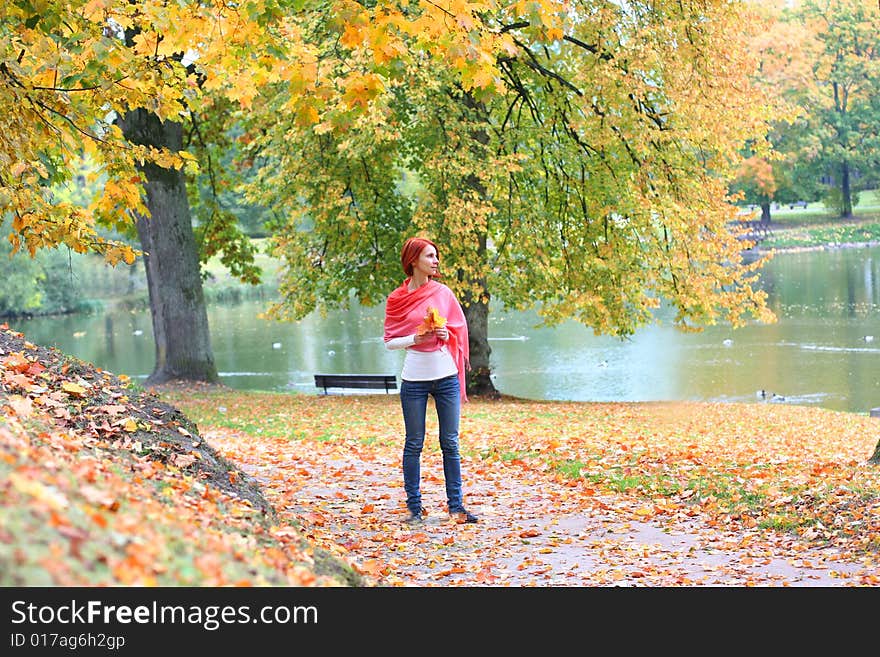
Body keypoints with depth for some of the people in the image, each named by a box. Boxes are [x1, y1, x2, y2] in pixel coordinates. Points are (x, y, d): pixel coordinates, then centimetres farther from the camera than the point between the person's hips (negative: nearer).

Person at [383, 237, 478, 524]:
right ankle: (414, 508, 10)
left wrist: (446, 335, -9)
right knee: (414, 444, 3)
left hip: (446, 375, 2)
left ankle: (456, 506, 9)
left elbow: (460, 330, 12)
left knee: (450, 443, 4)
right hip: (414, 379, -2)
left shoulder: (443, 292, 6)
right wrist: (416, 338, -14)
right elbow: (390, 341, 2)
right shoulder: (397, 299, 0)